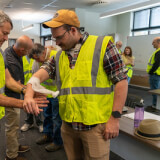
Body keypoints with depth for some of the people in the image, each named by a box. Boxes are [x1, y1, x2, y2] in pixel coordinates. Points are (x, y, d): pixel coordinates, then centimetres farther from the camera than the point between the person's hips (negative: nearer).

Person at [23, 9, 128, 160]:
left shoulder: (102, 45, -8)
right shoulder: (59, 56, 9)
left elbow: (121, 81, -10)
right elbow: (41, 72, -2)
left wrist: (115, 118, -13)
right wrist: (29, 93, -23)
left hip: (95, 124, -5)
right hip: (68, 124, 6)